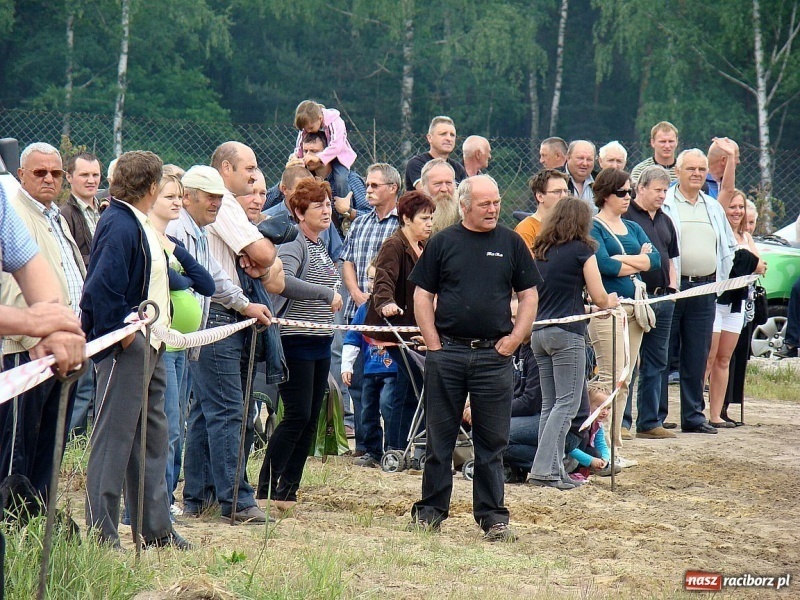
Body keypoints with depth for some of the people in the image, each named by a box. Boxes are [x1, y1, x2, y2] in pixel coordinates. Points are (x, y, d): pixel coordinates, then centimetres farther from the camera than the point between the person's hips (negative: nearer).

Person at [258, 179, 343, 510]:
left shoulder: (321, 247, 15)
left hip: (321, 343, 9)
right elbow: (283, 281, -31)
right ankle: (265, 490, -5)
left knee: (310, 419, 7)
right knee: (297, 416, -11)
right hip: (296, 342, -9)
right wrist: (327, 294, -27)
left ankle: (287, 490, 11)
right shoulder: (293, 245, -13)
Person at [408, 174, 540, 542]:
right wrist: (433, 343, -4)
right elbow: (422, 294, 5)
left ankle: (492, 515, 9)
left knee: (492, 441, 4)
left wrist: (514, 339, -2)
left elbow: (529, 295, 10)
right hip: (447, 352, 0)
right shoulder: (443, 243, 4)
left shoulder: (511, 243, 7)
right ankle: (430, 511, 12)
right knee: (439, 437, 5)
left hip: (494, 354, 0)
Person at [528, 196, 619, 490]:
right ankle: (544, 468, -15)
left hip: (539, 331, 7)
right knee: (567, 404, -5)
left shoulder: (541, 251, 13)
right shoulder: (582, 250, -5)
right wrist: (610, 302, 19)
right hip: (567, 333, -7)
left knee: (550, 404, 10)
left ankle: (552, 470, 7)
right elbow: (599, 298, -4)